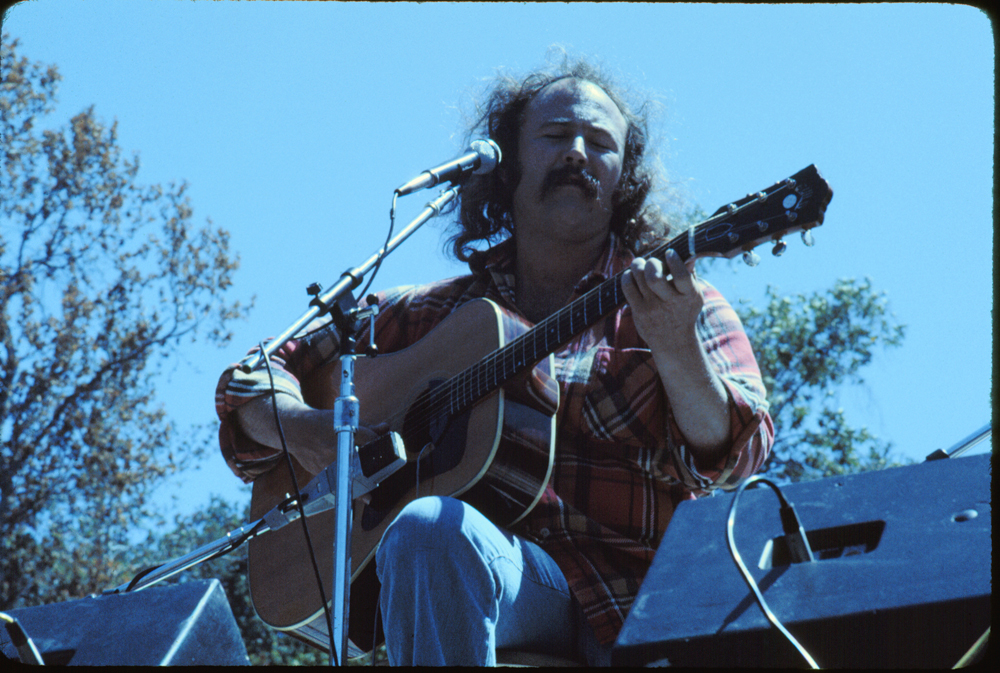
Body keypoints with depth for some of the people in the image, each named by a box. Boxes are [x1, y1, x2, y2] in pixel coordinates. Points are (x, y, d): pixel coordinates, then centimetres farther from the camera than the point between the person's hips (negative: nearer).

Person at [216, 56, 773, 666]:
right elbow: (254, 376, 23)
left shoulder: (678, 305, 14)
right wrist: (299, 428, -1)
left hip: (635, 599, -1)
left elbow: (733, 458, -2)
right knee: (428, 528, -34)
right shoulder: (429, 313, 21)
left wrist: (675, 346, -21)